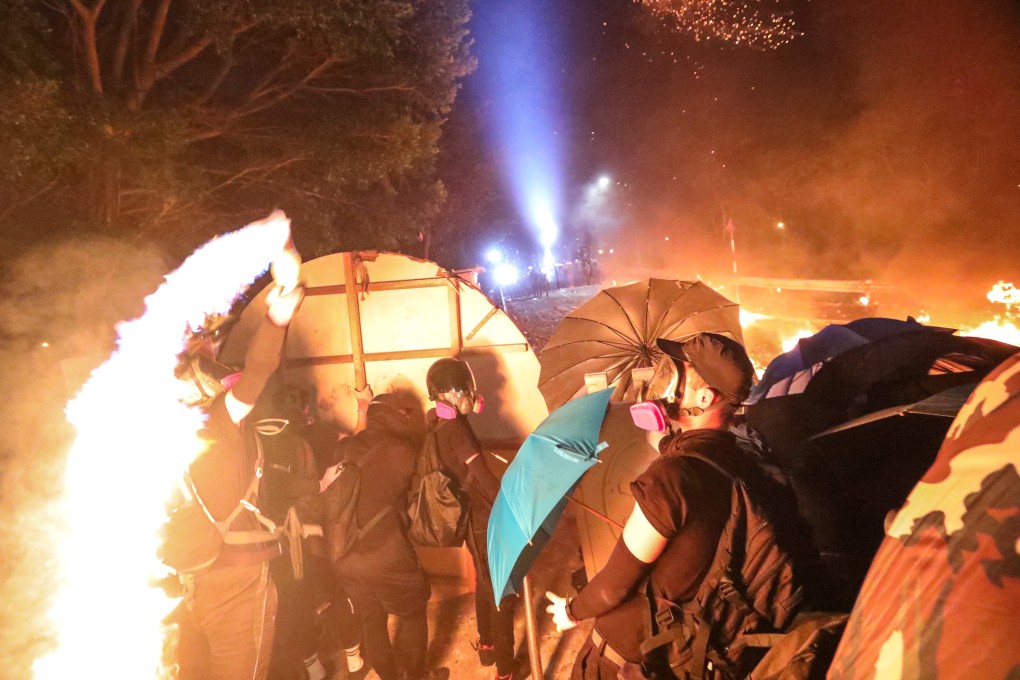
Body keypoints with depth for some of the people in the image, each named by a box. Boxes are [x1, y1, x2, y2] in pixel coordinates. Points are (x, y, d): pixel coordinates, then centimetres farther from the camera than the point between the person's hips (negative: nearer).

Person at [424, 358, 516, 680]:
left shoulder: (436, 422, 1)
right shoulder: (455, 427, -26)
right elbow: (484, 477, -28)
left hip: (471, 515, 9)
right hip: (485, 519, -9)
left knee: (485, 583, 27)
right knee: (500, 593, 3)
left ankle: (487, 646, 45)